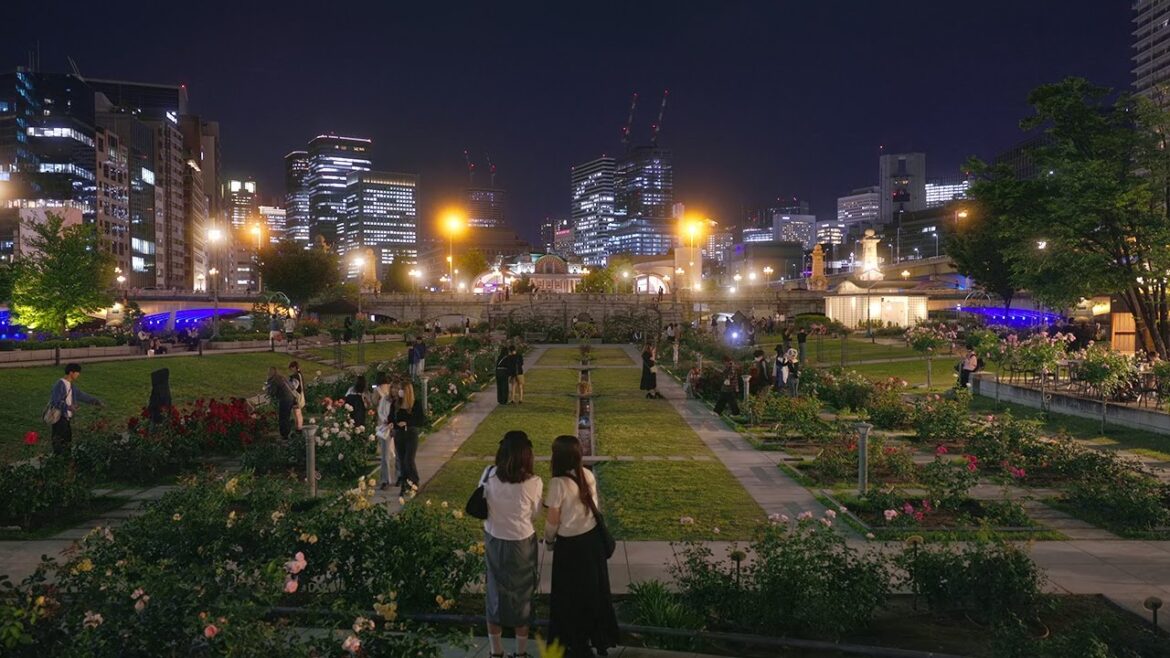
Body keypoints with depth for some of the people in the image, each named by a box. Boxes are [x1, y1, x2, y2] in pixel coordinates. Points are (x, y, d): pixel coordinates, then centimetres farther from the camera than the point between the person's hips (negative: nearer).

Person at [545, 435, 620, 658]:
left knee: (570, 594, 13)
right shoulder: (588, 475, -6)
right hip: (593, 538, 6)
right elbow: (594, 506, 6)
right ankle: (599, 635, 37)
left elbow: (552, 520, -16)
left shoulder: (558, 483, -24)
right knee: (594, 589, 21)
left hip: (571, 545, -6)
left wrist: (548, 540, 3)